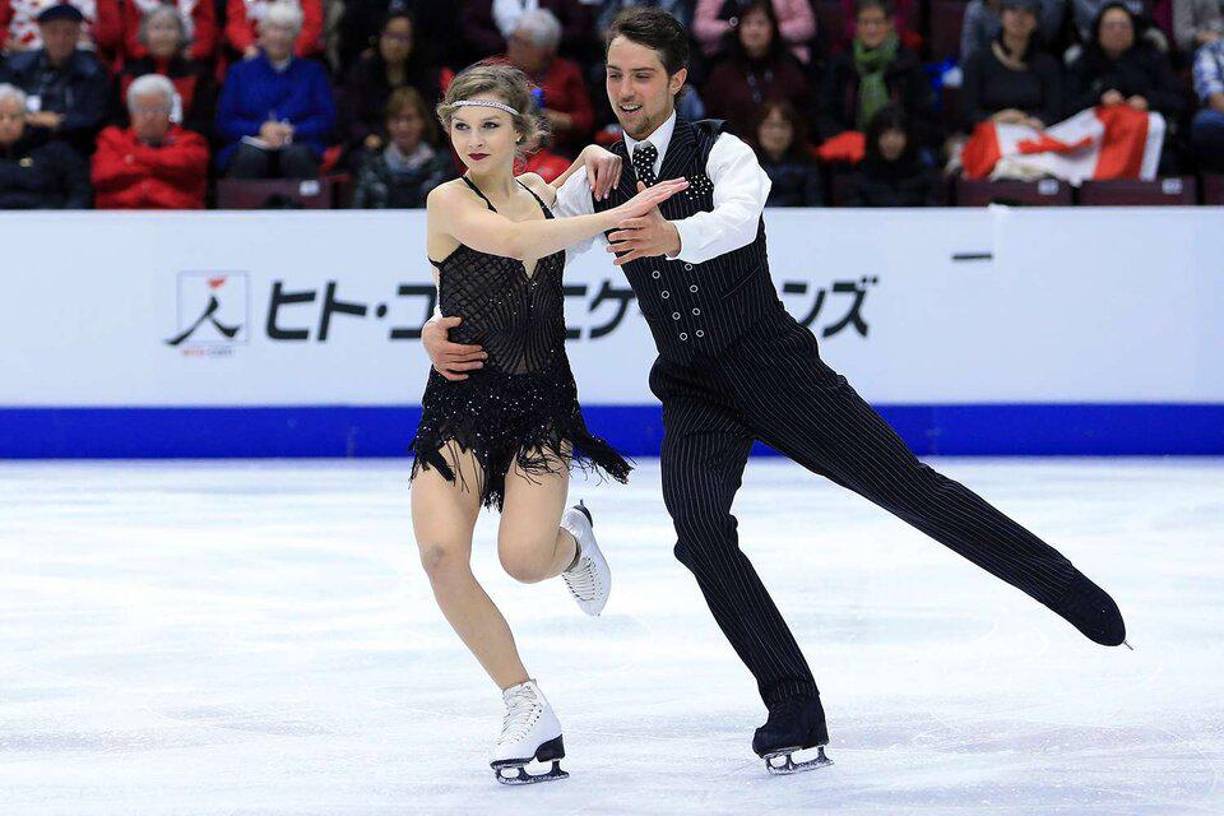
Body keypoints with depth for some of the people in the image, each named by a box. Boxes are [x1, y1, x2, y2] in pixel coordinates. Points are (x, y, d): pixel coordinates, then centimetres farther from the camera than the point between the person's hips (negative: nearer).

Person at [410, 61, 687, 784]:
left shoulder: (541, 193, 8)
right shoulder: (450, 202, -8)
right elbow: (514, 241, -28)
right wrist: (619, 213, -30)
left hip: (544, 402, 2)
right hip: (462, 403, -2)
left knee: (524, 556, -20)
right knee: (442, 551, -24)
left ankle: (573, 539, 20)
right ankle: (528, 708, -9)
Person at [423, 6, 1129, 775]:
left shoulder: (721, 153, -9)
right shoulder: (597, 179, 4)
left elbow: (737, 221, -32)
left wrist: (673, 237, -55)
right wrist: (443, 322, -15)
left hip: (775, 364, -3)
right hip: (694, 389, 3)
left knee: (907, 485, -4)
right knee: (699, 525, -22)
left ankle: (1068, 589, 13)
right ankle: (794, 711, -14)